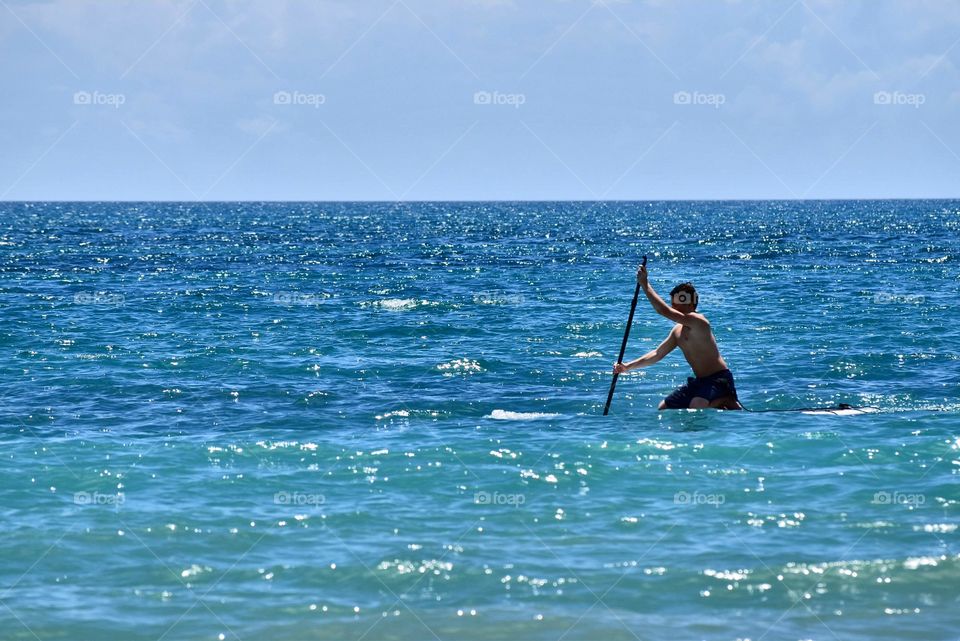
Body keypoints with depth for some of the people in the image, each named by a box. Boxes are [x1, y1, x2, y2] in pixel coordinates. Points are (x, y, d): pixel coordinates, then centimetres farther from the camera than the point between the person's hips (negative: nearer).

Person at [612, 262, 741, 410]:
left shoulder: (697, 321, -20)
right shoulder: (678, 331, 11)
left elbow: (664, 311, -29)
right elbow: (658, 354, 16)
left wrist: (644, 284, -24)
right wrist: (628, 367, 7)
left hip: (719, 379, -10)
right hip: (700, 381, 10)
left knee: (696, 407, -34)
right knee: (663, 408, 13)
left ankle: (726, 402, -4)